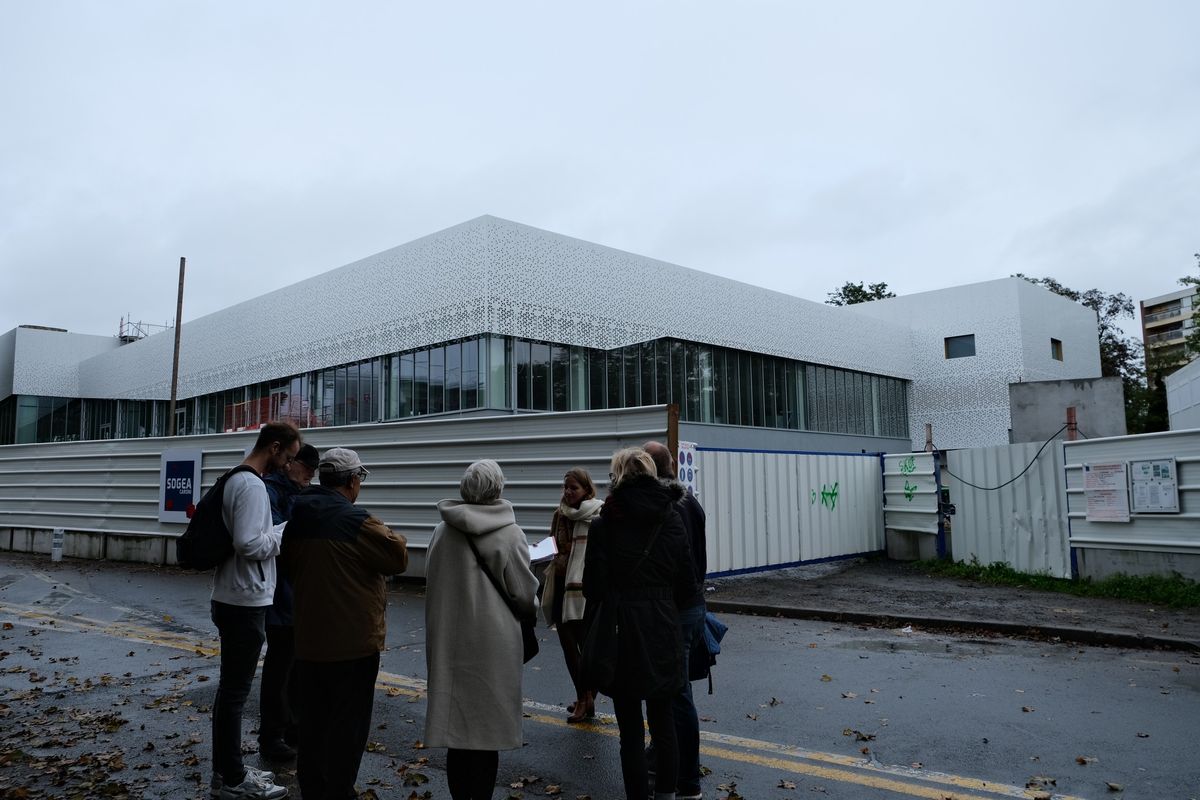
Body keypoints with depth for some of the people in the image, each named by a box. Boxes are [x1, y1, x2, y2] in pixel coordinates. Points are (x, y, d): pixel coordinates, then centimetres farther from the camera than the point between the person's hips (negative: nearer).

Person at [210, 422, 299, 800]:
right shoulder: (252, 486, -20)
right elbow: (249, 544, -27)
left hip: (232, 599, 10)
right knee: (235, 690, 0)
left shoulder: (234, 480, 12)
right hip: (245, 603, -10)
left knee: (231, 687, 17)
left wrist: (274, 532, 10)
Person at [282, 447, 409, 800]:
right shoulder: (356, 520, -19)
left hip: (307, 639, 7)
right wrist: (395, 539, 7)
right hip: (352, 641, -7)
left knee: (313, 720, 18)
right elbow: (398, 558, -12)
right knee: (348, 724, 5)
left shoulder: (297, 519, 4)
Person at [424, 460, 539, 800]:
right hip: (494, 643, -3)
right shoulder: (510, 534, -11)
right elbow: (525, 596, -6)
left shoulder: (442, 532, -1)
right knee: (487, 725, 9)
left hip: (450, 642, 3)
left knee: (456, 721, 13)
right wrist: (532, 606, 16)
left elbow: (432, 585, 8)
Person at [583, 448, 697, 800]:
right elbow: (687, 585, 1)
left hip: (622, 635, -3)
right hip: (663, 635, 3)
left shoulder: (604, 524, -11)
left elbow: (593, 588, -7)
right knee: (662, 720, 19)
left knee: (630, 728, 8)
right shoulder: (672, 520, -2)